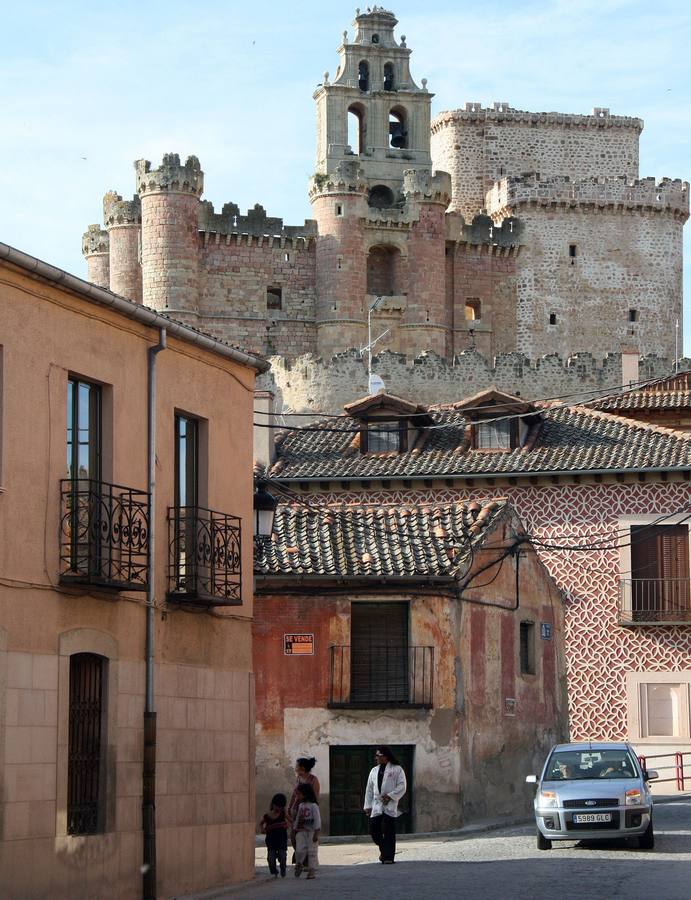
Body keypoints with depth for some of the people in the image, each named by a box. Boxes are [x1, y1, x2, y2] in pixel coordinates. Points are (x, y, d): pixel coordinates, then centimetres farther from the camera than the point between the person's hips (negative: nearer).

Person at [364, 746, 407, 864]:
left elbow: (402, 787, -5)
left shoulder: (397, 770, 2)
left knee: (388, 832, -6)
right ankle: (384, 850, 23)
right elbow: (369, 789, 17)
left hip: (390, 806, -5)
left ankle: (388, 857, -1)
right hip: (376, 806, 5)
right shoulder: (374, 771, 18)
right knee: (374, 830, 0)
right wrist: (367, 806, 10)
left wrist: (390, 796, -17)